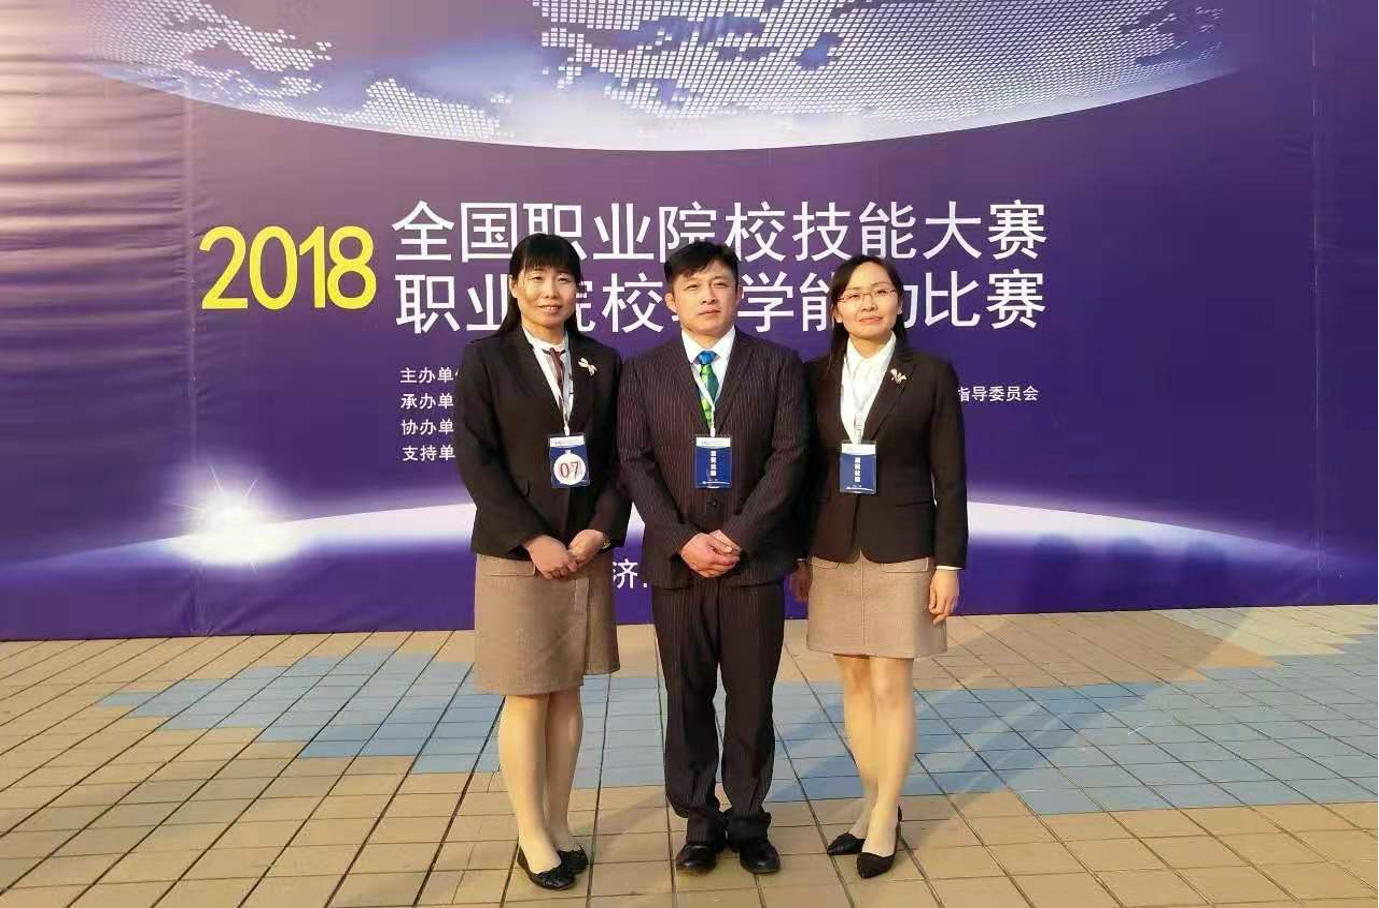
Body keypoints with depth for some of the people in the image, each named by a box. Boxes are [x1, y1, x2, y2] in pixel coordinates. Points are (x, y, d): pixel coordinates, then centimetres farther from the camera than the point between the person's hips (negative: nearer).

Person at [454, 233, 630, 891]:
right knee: (527, 698, 4)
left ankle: (559, 824, 25)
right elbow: (477, 461, -9)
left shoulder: (603, 362, 8)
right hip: (515, 552, -3)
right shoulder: (485, 358, -2)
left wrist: (600, 529, -10)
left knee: (567, 694, 11)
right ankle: (532, 836, 18)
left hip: (587, 552, 4)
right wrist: (535, 541, -16)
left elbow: (619, 458, 5)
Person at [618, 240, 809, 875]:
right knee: (687, 699, 10)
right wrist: (682, 540, -13)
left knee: (751, 699, 8)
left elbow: (789, 455, -5)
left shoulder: (778, 364, 3)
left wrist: (737, 535, -14)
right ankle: (699, 822, 25)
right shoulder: (642, 372, 5)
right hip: (675, 561, 1)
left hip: (754, 559, 0)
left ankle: (748, 821, 25)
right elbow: (634, 464, -2)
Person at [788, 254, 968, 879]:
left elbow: (949, 478, -4)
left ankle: (883, 820, 17)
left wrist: (948, 564, -8)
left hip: (902, 553, -3)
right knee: (854, 684, 11)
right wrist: (799, 556, 6)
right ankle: (875, 804, 27)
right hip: (835, 554, 3)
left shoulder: (931, 374, -4)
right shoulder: (816, 375, 4)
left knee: (890, 688, 2)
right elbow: (808, 470, 7)